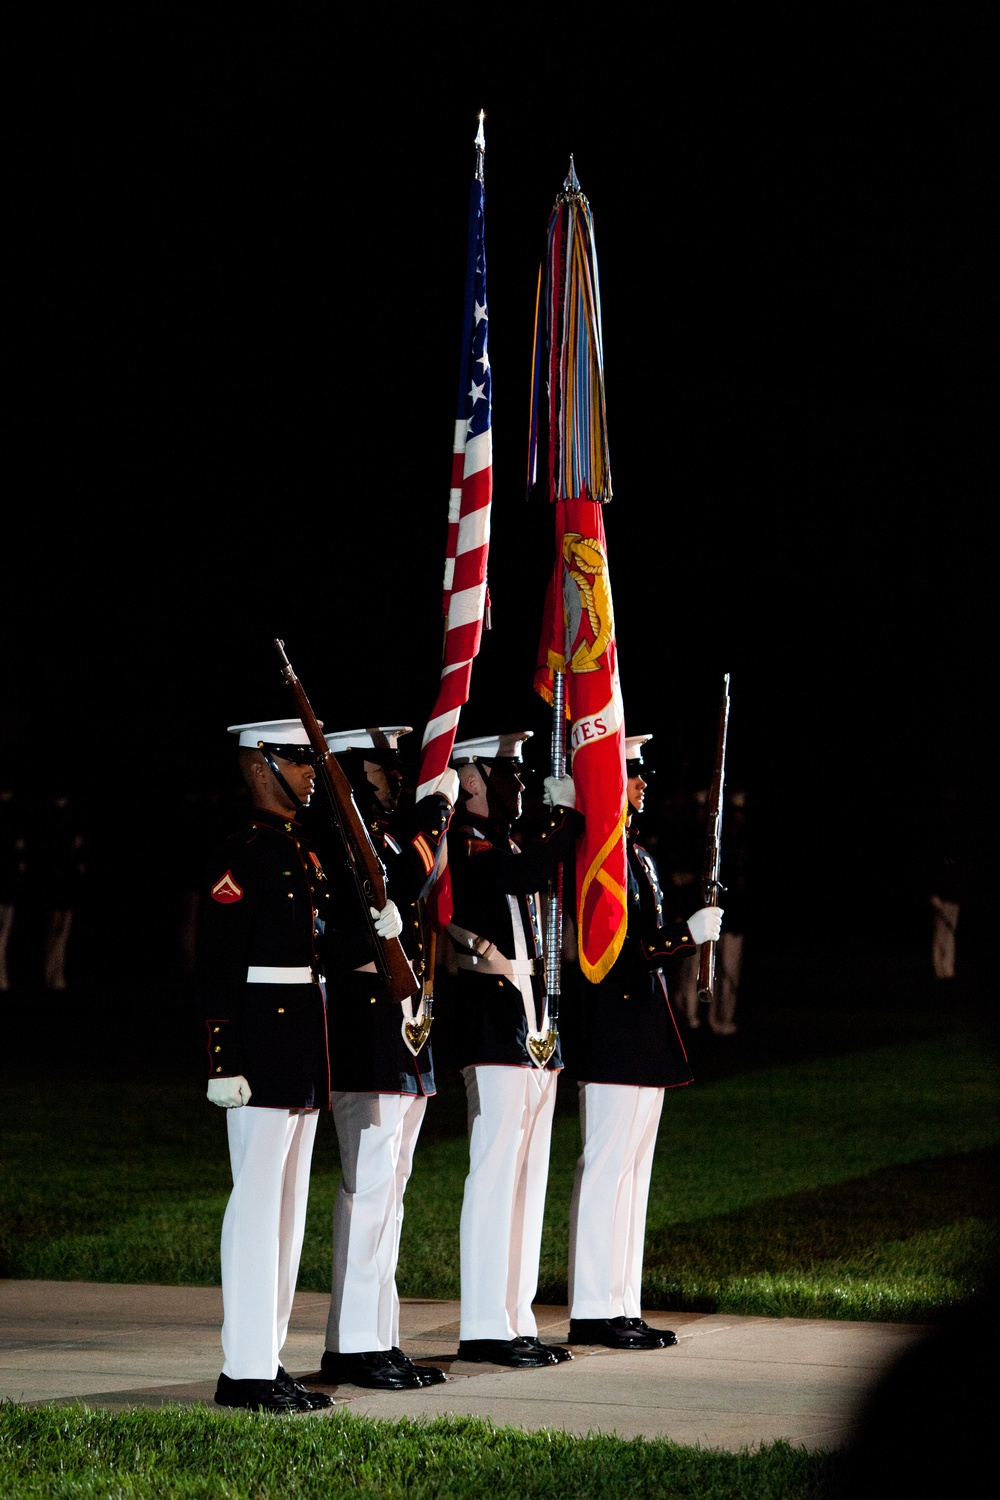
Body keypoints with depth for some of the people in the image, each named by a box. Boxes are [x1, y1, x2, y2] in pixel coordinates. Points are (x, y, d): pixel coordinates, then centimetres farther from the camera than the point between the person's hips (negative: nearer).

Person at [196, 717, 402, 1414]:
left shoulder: (305, 852, 15)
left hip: (305, 1040, 10)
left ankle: (268, 1359, 17)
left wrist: (378, 915, -3)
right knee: (259, 1199, -7)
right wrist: (225, 1063, -20)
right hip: (263, 1036, -10)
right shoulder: (242, 856, -12)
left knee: (289, 1201, 11)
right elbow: (217, 964, -16)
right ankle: (246, 1371, -4)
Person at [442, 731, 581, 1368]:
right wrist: (567, 813, -17)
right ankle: (486, 1327, -6)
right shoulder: (461, 841, -11)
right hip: (497, 1026, -10)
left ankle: (517, 1321, 14)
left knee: (528, 1173, 10)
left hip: (534, 1027, 10)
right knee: (498, 1169, -9)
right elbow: (525, 874, -26)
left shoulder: (506, 841, 20)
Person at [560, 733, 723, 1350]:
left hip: (643, 1038, 10)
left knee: (633, 1172, 11)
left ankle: (622, 1307, 15)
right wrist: (689, 932, -16)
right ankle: (594, 1311, -3)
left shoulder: (636, 853, 18)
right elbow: (612, 950, -21)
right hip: (614, 1037, -10)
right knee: (608, 1170, -7)